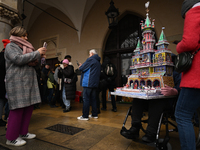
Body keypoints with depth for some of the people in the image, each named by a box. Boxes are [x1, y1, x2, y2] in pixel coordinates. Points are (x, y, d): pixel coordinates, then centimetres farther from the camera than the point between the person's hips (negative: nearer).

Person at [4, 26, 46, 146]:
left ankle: (23, 133, 22)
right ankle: (11, 138, 9)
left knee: (29, 108, 8)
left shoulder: (24, 47, 23)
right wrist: (37, 53, -15)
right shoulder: (10, 46, 0)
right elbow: (18, 59, -18)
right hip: (17, 83, -8)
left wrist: (39, 56, 2)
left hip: (28, 82, 8)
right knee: (18, 109, -5)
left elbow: (31, 63, 22)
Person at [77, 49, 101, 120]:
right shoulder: (98, 62, 20)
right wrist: (82, 66, 21)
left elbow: (82, 68, -9)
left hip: (88, 83, -8)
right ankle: (94, 114, 20)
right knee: (93, 98, 14)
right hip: (95, 83, 9)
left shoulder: (90, 59, -7)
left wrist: (80, 66, 14)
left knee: (86, 99, -3)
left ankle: (85, 116, 2)